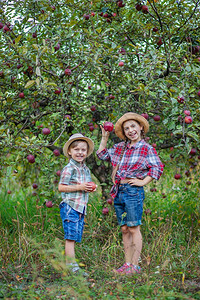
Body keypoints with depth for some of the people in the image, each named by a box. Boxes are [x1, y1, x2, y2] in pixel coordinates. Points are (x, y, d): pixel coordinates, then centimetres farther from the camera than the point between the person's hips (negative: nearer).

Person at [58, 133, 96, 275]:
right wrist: (79, 187, -18)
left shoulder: (86, 169, 16)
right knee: (71, 237, -8)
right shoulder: (69, 169, -9)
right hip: (70, 207, -8)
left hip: (81, 208, 8)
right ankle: (72, 267, -7)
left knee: (75, 238, 10)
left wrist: (90, 188, 5)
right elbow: (61, 187, -13)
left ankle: (71, 263, 16)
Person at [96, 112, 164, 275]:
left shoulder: (147, 149, -1)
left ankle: (135, 266, -1)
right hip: (118, 192, 6)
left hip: (133, 190, -6)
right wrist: (105, 137, 18)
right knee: (124, 230, 8)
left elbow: (158, 167, -8)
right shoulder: (120, 147, 16)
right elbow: (102, 155, 25)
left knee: (134, 229, -5)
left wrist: (143, 182, -12)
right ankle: (127, 264, 14)